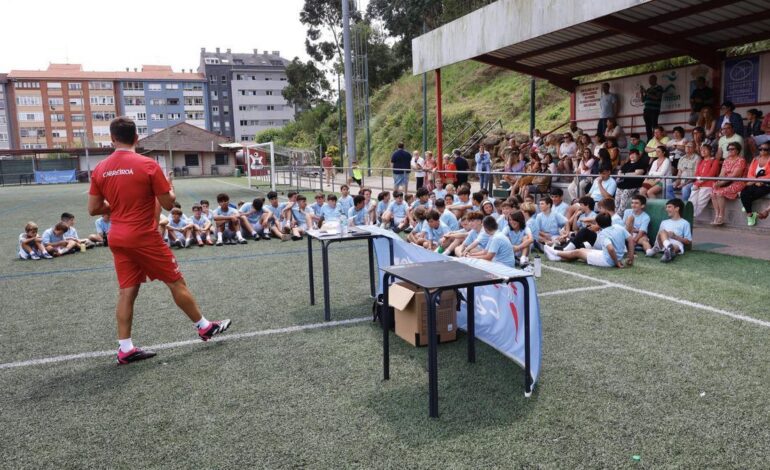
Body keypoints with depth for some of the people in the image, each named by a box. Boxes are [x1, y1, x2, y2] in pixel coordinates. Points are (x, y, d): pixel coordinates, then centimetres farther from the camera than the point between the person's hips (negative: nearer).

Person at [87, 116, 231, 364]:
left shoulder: (100, 169, 2)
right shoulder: (148, 165, -13)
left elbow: (93, 209, 5)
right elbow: (168, 204, -9)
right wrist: (169, 189, 11)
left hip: (118, 239, 5)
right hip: (144, 237, -5)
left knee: (127, 291, 9)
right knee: (177, 283, 6)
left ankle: (125, 348, 10)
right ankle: (205, 327, 19)